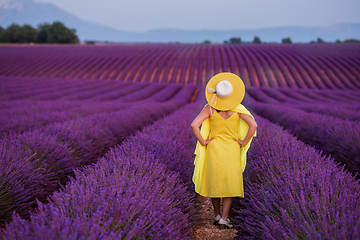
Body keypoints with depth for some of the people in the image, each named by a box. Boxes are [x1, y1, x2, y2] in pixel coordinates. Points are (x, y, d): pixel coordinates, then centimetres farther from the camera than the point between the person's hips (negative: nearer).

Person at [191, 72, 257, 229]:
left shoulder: (209, 108, -8)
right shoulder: (238, 109, -8)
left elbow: (194, 125, -17)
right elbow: (253, 125, -15)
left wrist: (203, 142, -7)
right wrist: (244, 142, -6)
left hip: (213, 148, 1)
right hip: (232, 150, 0)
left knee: (214, 182, 16)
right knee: (230, 184, 8)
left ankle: (217, 215, 25)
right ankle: (224, 219, 1)